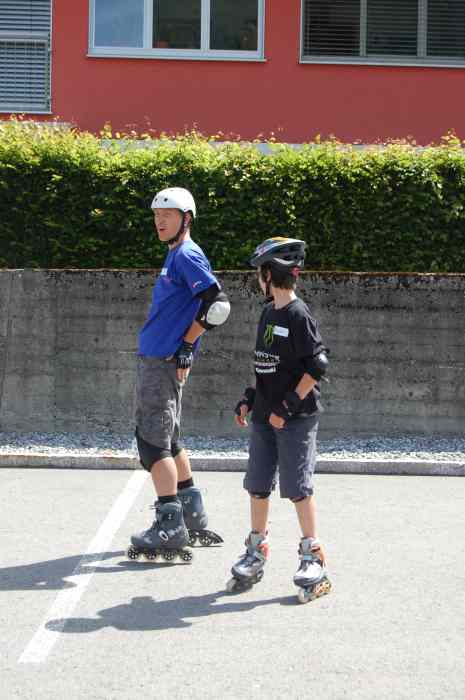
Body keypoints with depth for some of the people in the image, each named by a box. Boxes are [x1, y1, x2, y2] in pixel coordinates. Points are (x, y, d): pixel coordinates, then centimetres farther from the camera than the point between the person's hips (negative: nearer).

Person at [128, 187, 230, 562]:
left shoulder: (187, 255, -12)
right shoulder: (176, 255, 17)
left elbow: (218, 304, -21)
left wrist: (186, 347, -16)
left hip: (163, 362, -10)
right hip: (154, 358, 10)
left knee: (154, 442, -9)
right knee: (166, 439, 17)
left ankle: (171, 528, -6)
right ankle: (192, 516, 26)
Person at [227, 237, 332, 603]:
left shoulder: (299, 315, -13)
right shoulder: (268, 314, 13)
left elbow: (318, 365, -17)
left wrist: (289, 406, -17)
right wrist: (249, 399, 15)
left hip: (296, 420, -8)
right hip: (265, 417, 8)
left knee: (298, 486, -4)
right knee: (257, 485, 11)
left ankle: (313, 556, 7)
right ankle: (257, 552, 23)